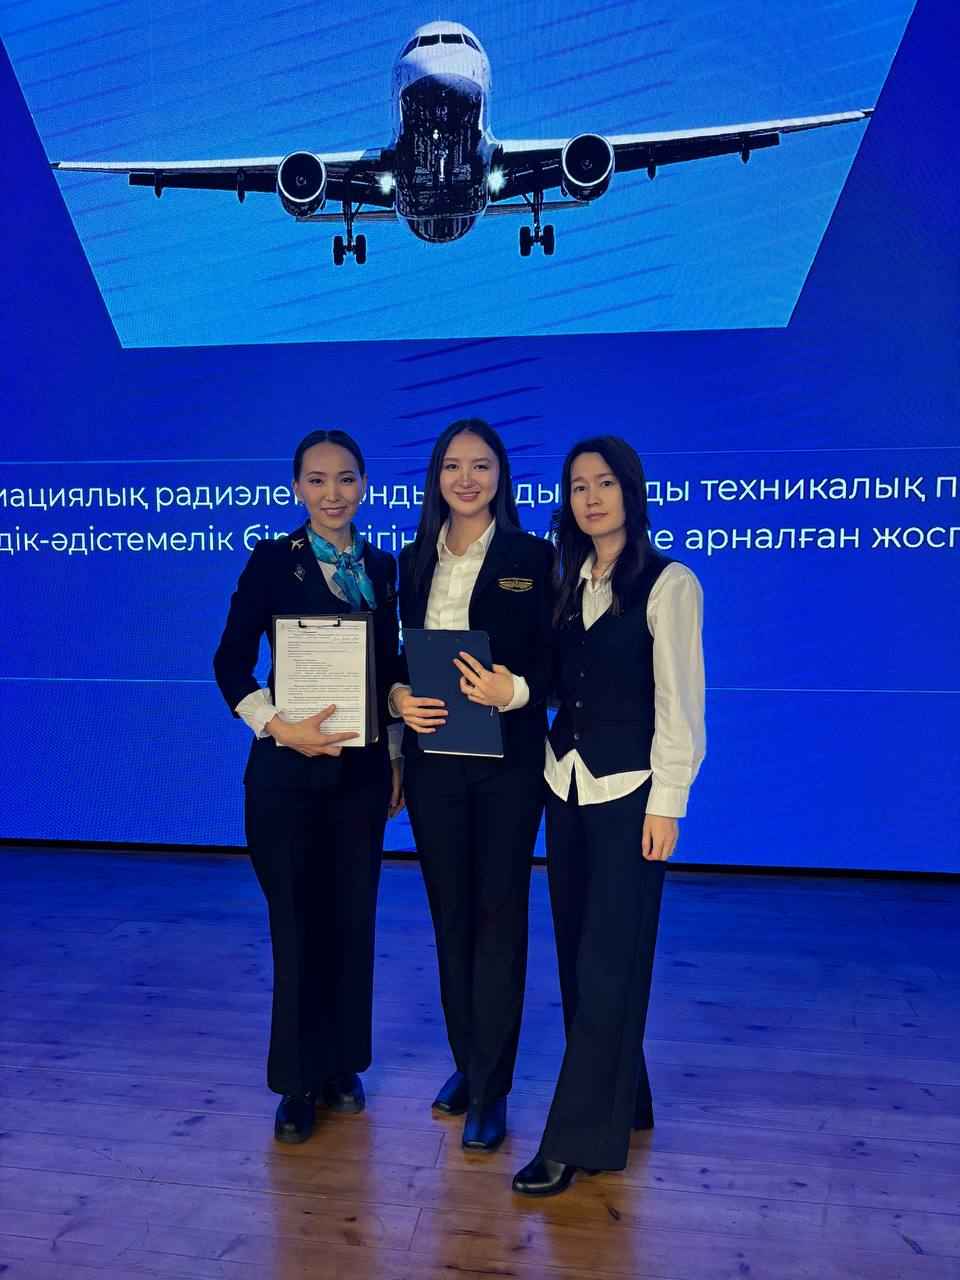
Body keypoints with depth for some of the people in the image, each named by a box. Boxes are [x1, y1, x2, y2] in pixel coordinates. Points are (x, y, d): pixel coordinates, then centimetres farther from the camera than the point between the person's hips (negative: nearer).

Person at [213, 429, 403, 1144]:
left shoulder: (381, 566, 9)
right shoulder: (274, 560, -4)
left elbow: (390, 667, 13)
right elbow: (231, 662, -6)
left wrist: (397, 755, 10)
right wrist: (281, 727, -18)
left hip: (362, 768, 4)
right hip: (291, 769, -4)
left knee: (353, 918, 10)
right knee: (298, 921, 2)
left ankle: (341, 1066, 27)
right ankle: (299, 1083, 17)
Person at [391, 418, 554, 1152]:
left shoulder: (533, 557, -3)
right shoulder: (414, 561, 9)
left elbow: (558, 662, -6)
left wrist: (515, 691, -25)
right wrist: (398, 697, -10)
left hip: (506, 761, -4)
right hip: (433, 759, 4)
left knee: (499, 916, 2)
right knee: (450, 913, 12)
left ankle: (491, 1089, 11)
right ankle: (467, 1061, 29)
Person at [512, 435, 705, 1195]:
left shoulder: (668, 584, -7)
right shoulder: (569, 584, 11)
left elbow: (679, 703, -10)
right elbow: (555, 685, 12)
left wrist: (665, 803, -13)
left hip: (628, 793, -6)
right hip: (567, 788, 6)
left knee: (608, 963, -4)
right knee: (577, 955, 11)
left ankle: (578, 1139, 4)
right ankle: (619, 1104, 27)